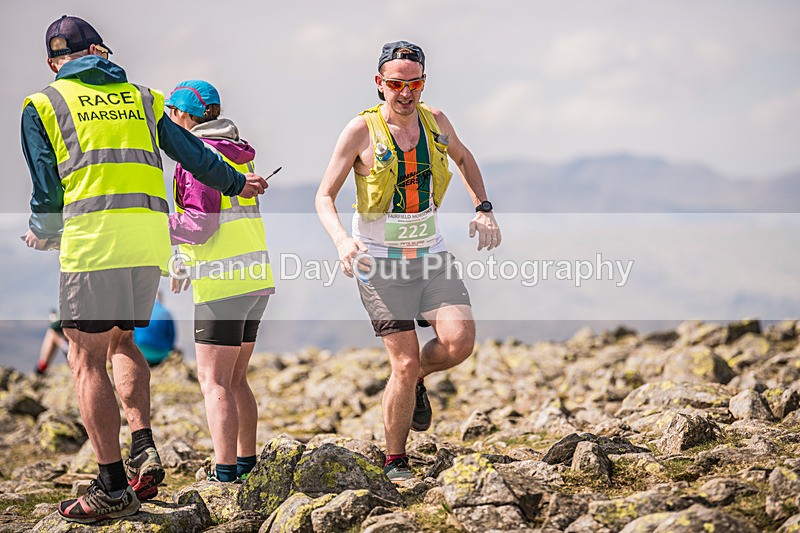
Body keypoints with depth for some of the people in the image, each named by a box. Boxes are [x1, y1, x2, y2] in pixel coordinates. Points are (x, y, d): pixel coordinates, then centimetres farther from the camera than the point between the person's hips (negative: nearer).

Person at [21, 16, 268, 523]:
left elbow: (47, 189, 5)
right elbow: (193, 154, 25)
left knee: (87, 359, 1)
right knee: (122, 340, 22)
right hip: (152, 235, 5)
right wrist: (237, 182, 42)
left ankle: (113, 487, -3)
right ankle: (144, 449, 5)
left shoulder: (43, 105, 9)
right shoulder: (140, 97, 19)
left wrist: (40, 234, 25)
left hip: (92, 236, -4)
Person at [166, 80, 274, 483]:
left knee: (214, 381, -7)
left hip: (223, 283, -9)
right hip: (257, 277, 9)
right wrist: (191, 265, 24)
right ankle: (246, 463, 20)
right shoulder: (236, 153, 17)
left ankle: (225, 475, -10)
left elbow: (201, 223, -16)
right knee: (235, 379, 16)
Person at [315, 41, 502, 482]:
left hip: (430, 254, 4)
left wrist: (483, 209, 9)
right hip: (380, 263, -4)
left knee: (459, 341, -17)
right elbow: (324, 197, -7)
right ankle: (395, 462, 10)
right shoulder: (361, 131, -11)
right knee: (404, 364, -9)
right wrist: (341, 240, -26)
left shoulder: (435, 121, 2)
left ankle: (417, 380, 17)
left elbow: (464, 159, 24)